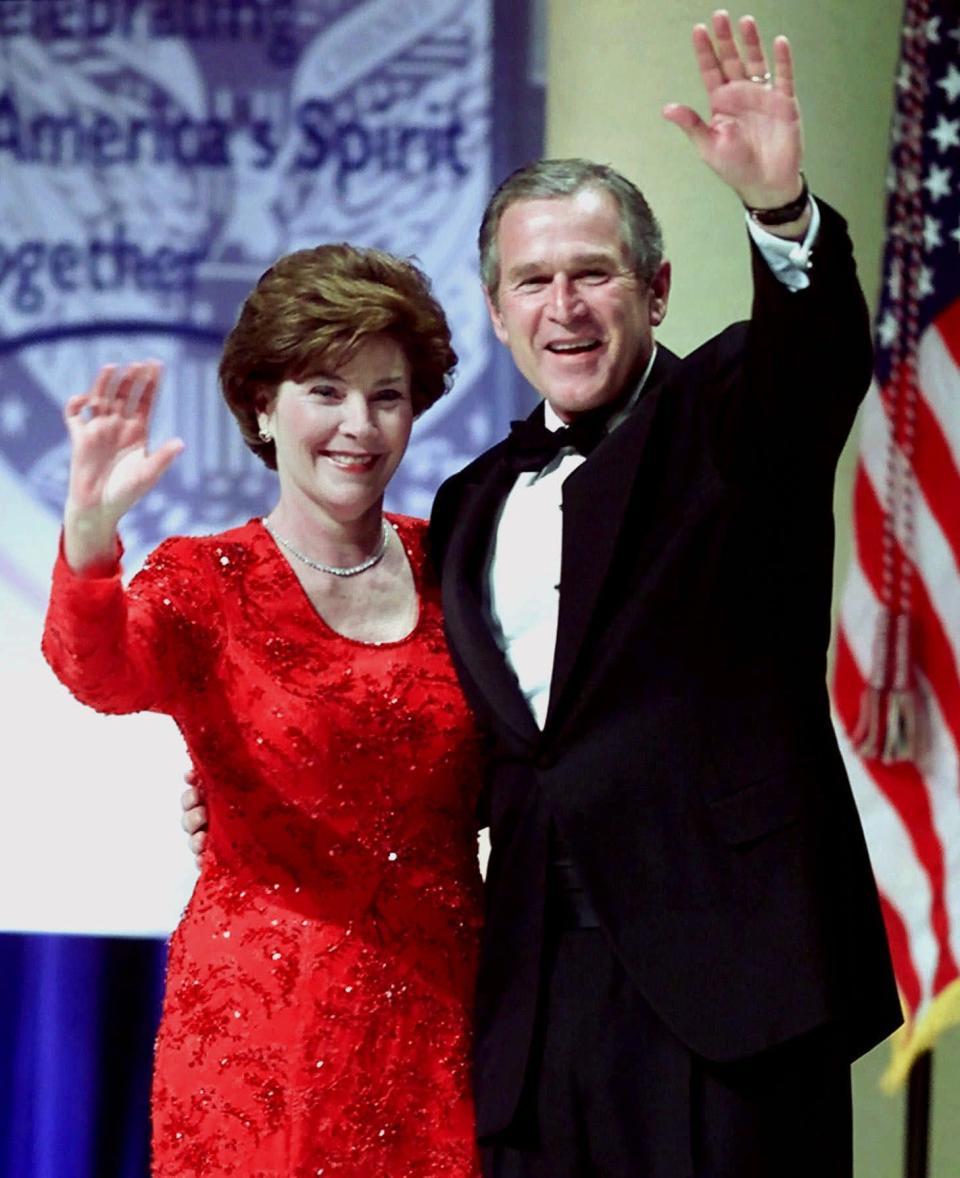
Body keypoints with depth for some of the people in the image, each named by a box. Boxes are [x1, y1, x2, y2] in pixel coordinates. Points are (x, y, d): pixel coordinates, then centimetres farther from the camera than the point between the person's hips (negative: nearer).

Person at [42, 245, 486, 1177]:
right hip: (265, 1019, -3)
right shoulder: (206, 581, -2)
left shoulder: (443, 565, 8)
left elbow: (484, 784, 14)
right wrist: (90, 528, -42)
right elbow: (101, 672, -23)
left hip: (435, 1012, 3)